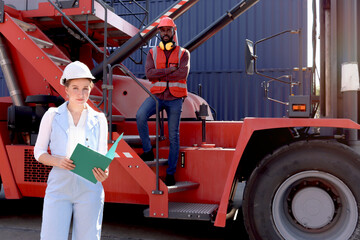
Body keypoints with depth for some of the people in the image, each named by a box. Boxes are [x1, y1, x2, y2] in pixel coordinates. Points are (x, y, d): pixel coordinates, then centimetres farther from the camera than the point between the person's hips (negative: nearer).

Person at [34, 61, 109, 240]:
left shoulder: (99, 119, 8)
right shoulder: (52, 115, 5)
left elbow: (102, 156, 11)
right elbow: (39, 152, 8)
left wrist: (103, 173, -11)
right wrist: (57, 161, -13)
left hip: (89, 189, 1)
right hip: (59, 187, -1)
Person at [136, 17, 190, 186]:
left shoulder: (183, 53, 6)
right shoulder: (153, 52, 11)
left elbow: (183, 74, -12)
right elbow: (149, 73, -5)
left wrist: (160, 76, -10)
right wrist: (169, 70, -12)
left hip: (175, 98, -1)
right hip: (157, 95, 1)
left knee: (173, 136, 1)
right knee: (140, 116, -28)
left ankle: (170, 173, 10)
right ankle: (148, 152, -9)